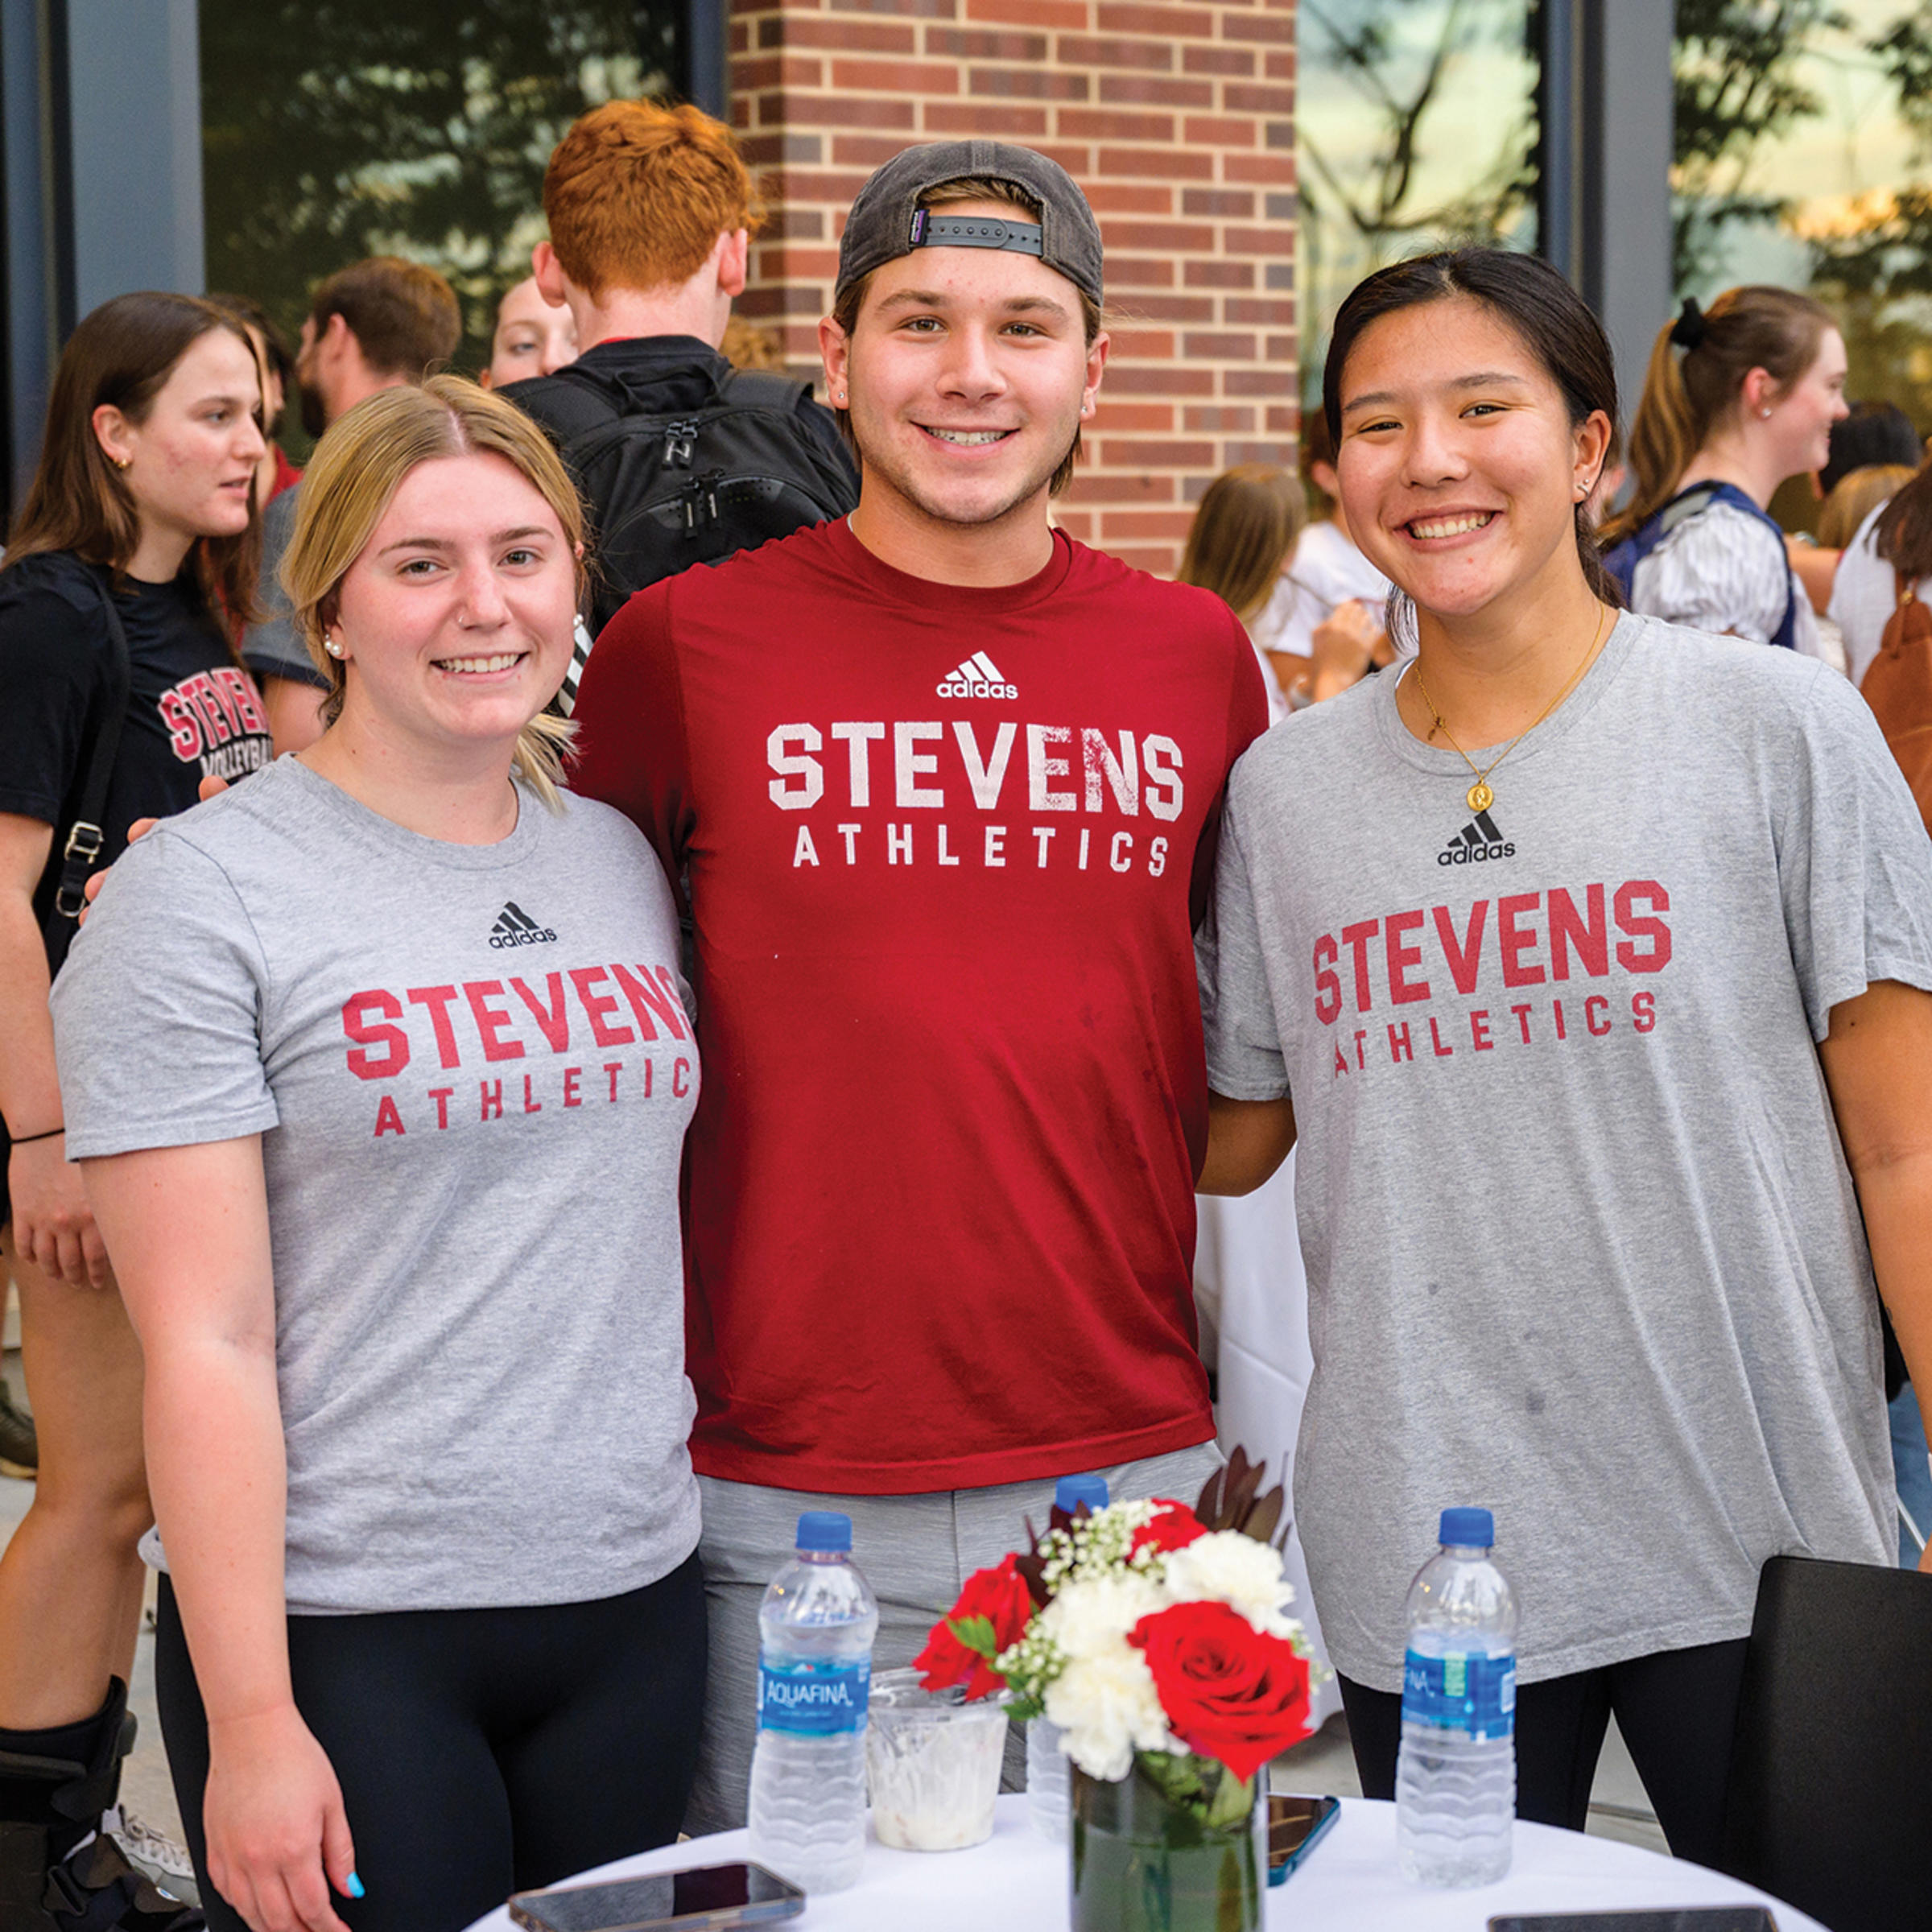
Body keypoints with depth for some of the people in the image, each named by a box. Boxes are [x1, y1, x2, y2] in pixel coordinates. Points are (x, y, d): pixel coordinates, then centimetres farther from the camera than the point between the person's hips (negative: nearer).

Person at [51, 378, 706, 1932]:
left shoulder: (624, 859, 9)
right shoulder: (204, 894, -8)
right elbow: (206, 1343, -11)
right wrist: (252, 1723, -14)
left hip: (635, 1603, 5)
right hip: (347, 1631, -5)